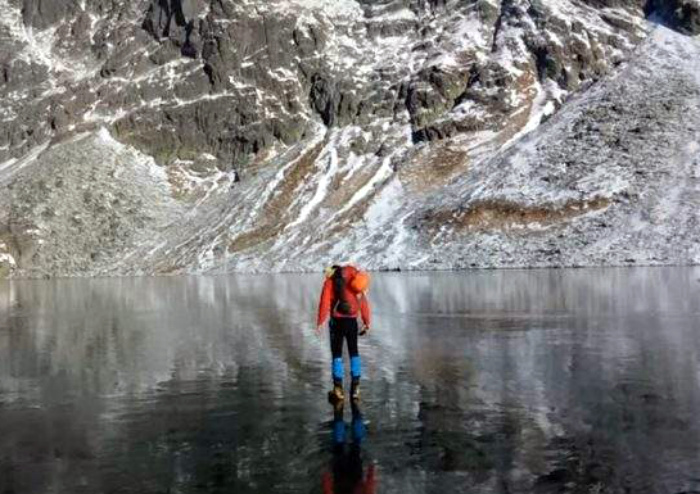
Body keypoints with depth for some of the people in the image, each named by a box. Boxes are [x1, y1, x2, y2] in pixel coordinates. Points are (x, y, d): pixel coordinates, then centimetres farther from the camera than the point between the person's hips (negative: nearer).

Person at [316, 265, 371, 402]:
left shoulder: (330, 281, 2)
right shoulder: (358, 280, 12)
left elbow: (325, 302, -9)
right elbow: (364, 303, 8)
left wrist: (320, 322, -10)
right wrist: (367, 323, 10)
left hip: (337, 321, -3)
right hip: (352, 321, 3)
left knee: (337, 354, 5)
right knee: (354, 352, 15)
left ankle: (338, 389, 3)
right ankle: (355, 388, 13)